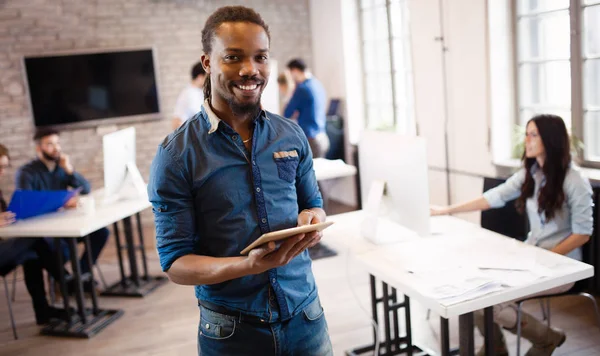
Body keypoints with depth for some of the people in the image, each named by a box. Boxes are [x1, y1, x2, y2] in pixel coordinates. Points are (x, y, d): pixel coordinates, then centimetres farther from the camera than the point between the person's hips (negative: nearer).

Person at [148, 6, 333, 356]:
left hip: (305, 315, 3)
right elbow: (176, 263, -11)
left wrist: (312, 220, -12)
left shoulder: (292, 135, 0)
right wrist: (249, 265, -28)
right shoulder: (176, 155, -11)